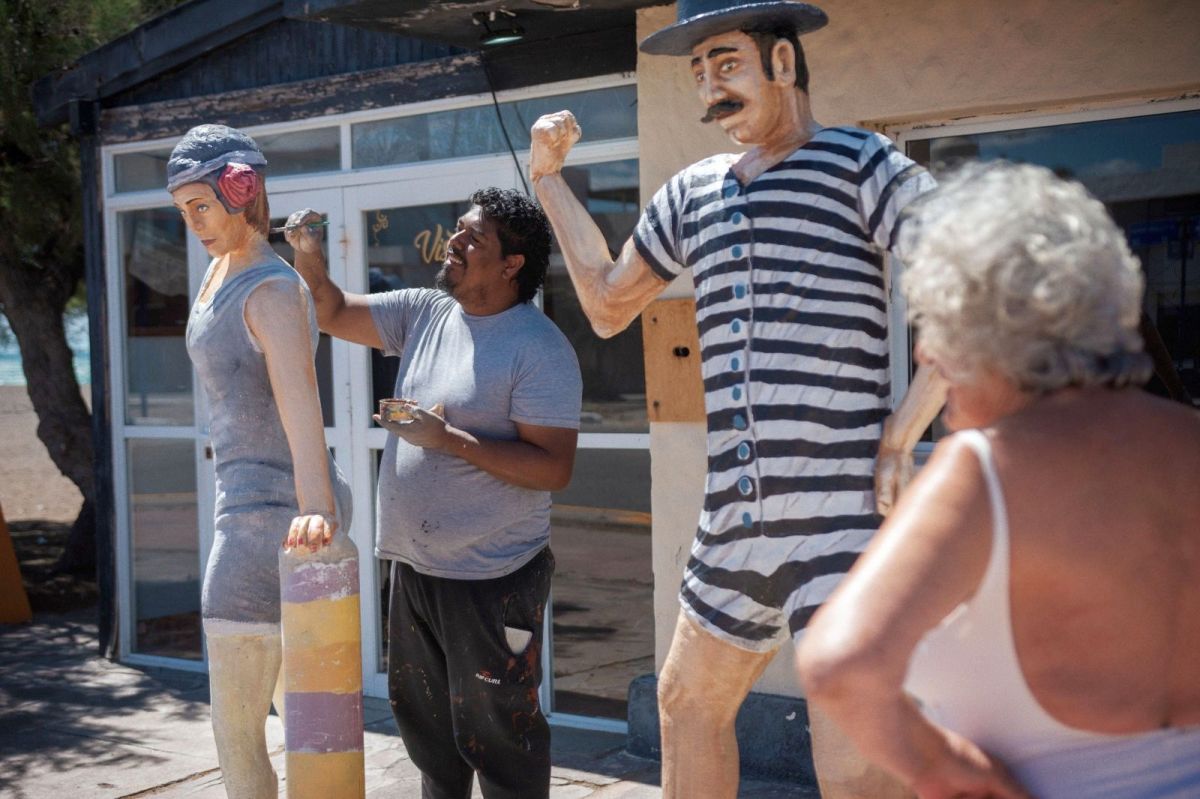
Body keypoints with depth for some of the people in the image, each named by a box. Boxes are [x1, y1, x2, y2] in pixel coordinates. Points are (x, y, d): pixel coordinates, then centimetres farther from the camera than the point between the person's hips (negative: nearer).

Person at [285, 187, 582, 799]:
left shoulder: (540, 348, -16)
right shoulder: (424, 313, 6)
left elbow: (553, 468, -20)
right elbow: (334, 315, 14)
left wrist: (449, 439, -23)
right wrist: (309, 261, -6)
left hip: (492, 577, -8)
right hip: (413, 565, 8)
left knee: (494, 732, 1)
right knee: (424, 722, 21)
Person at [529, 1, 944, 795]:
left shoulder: (859, 164, -2)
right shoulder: (692, 193, 16)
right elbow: (608, 304, 28)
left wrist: (901, 437, -14)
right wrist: (549, 179, 25)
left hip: (840, 513, -7)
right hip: (734, 523, 7)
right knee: (689, 702, 21)